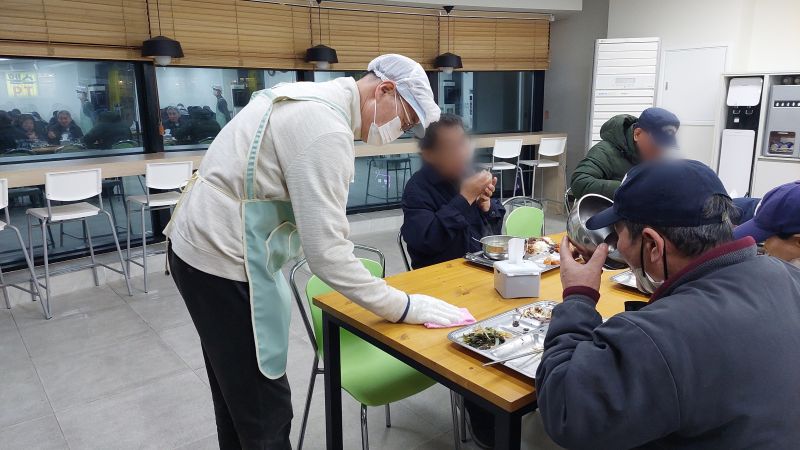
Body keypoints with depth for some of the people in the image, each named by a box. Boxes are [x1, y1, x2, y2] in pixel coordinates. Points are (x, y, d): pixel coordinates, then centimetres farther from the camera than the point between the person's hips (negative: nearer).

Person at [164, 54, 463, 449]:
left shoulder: (311, 99, 10)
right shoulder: (327, 129, -23)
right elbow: (327, 251, -26)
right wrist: (403, 308, -17)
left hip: (207, 242, 11)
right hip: (223, 259, -11)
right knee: (264, 410, 1)